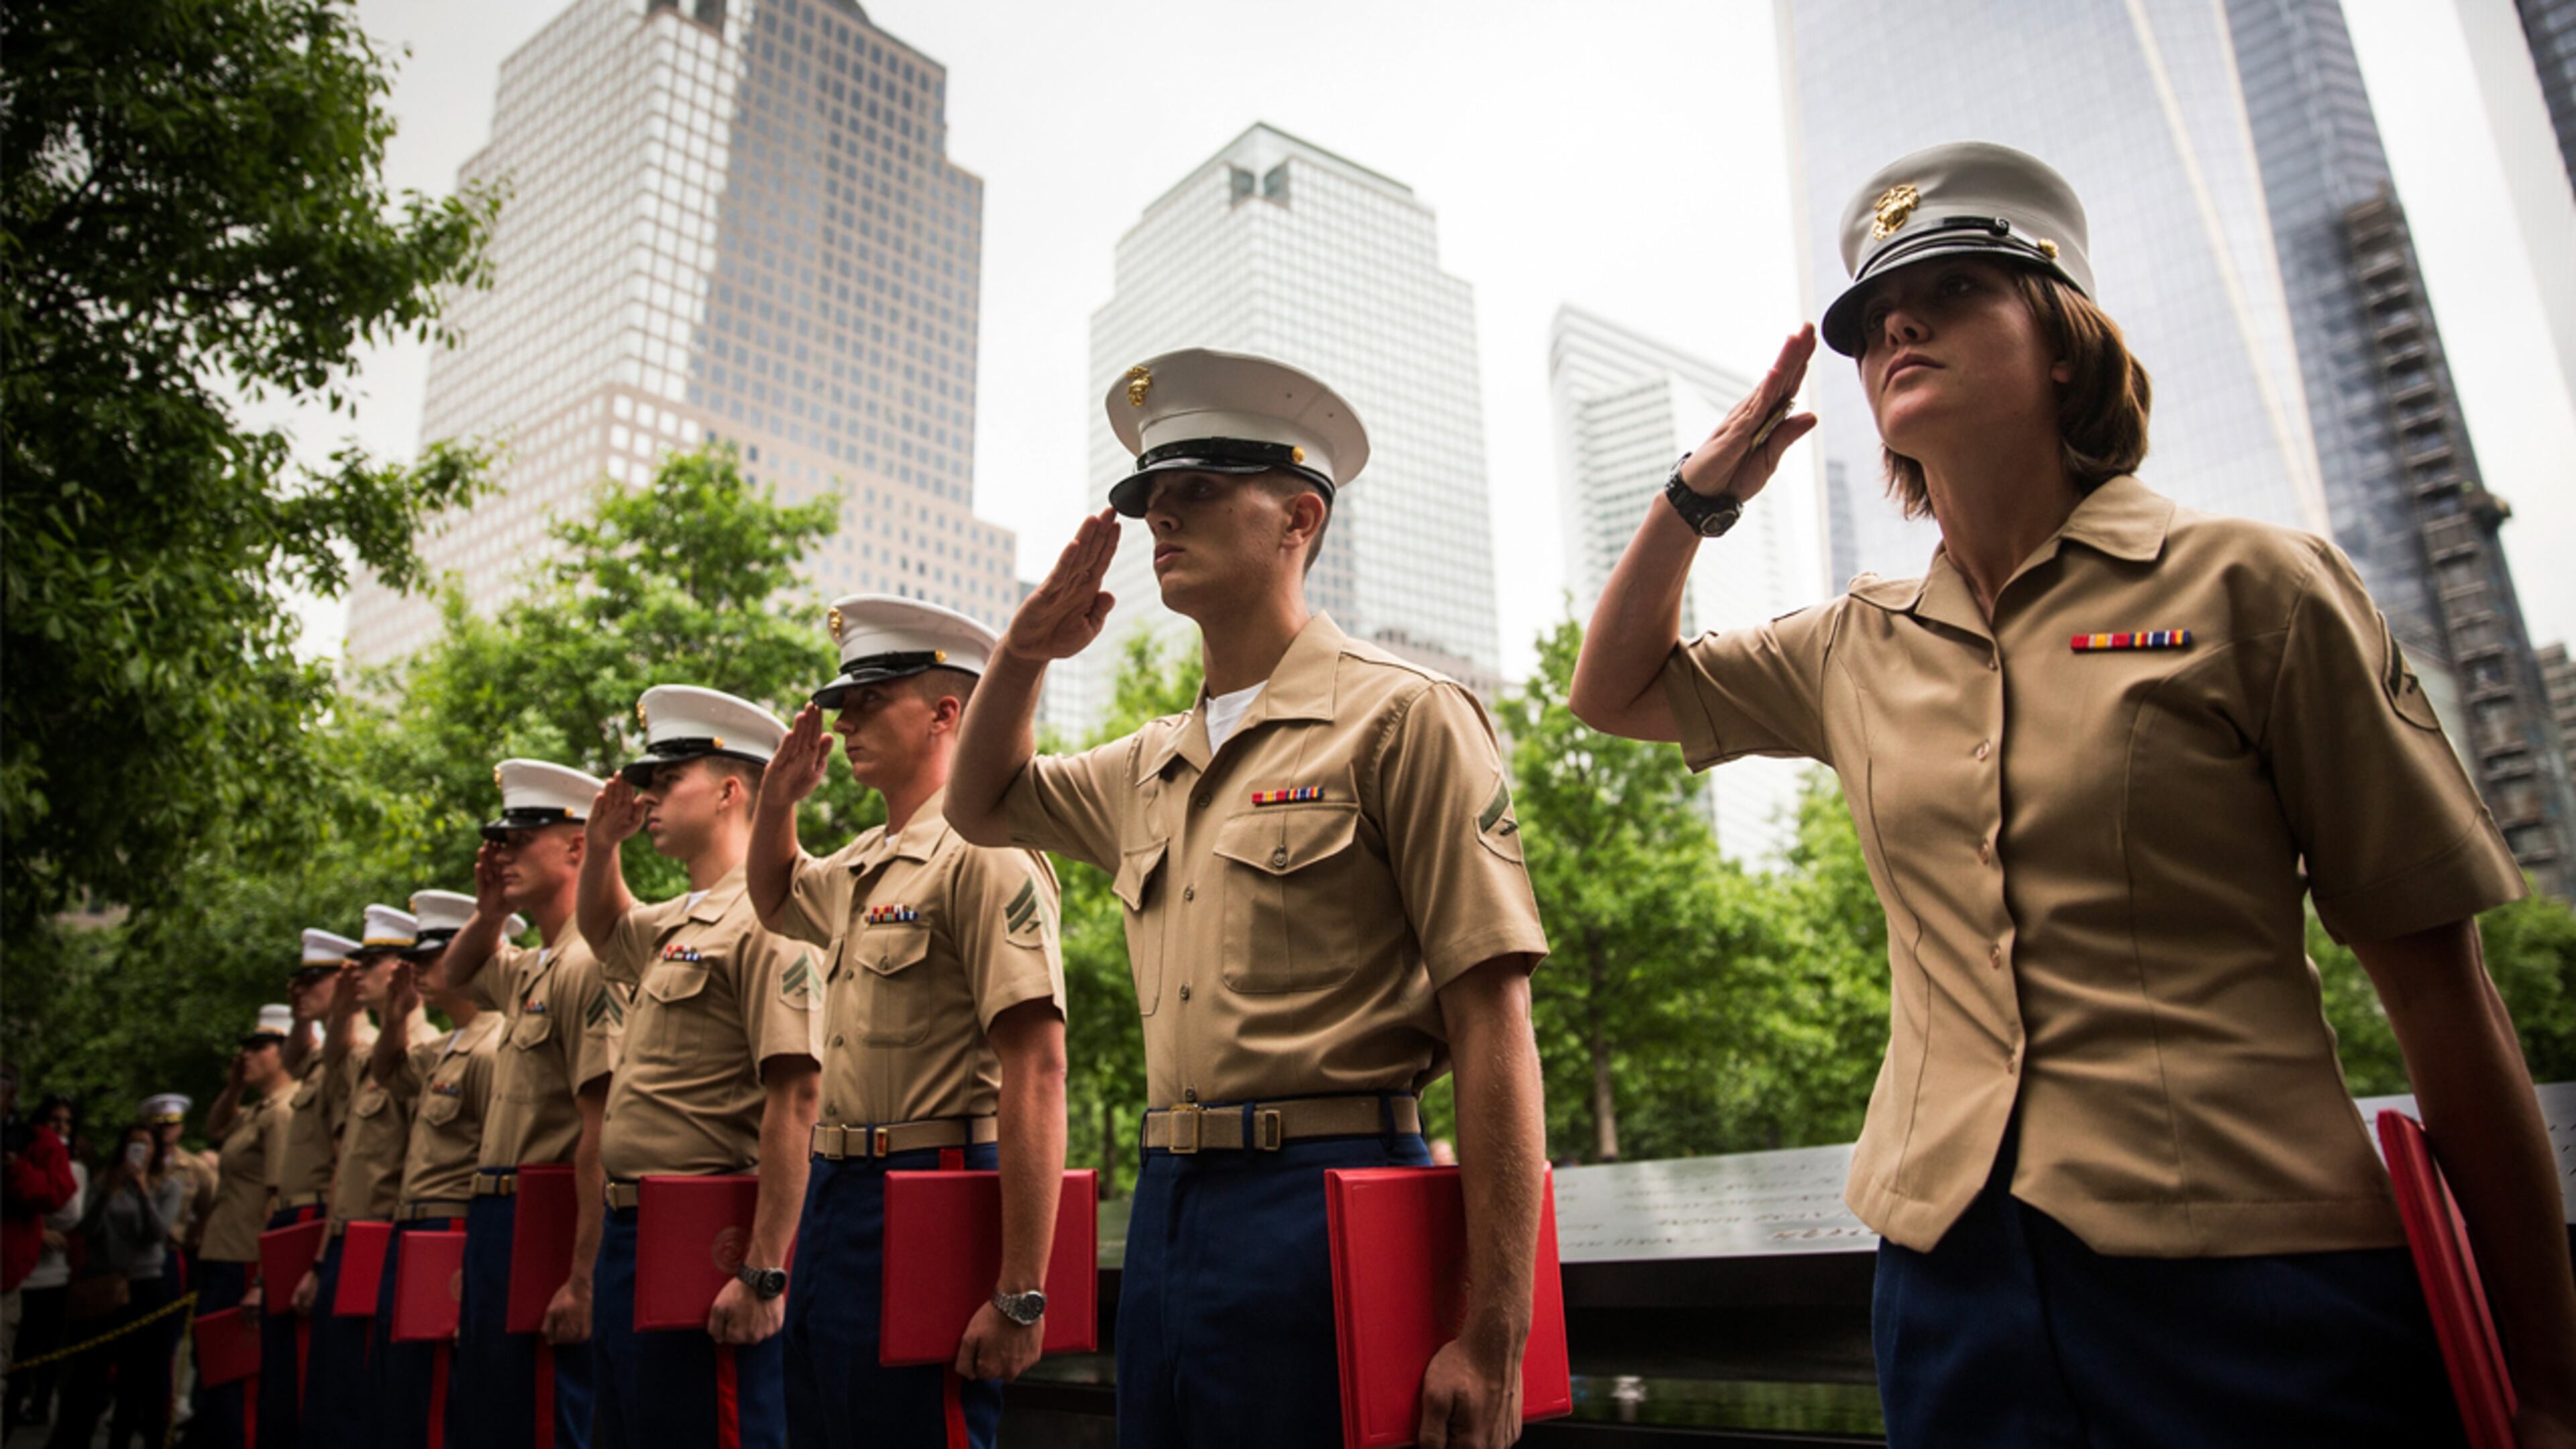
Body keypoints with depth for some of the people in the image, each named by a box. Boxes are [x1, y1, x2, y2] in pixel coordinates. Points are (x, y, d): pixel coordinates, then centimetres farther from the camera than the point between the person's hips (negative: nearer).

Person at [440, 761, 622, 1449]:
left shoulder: (588, 964, -16)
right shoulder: (529, 968, 13)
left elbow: (602, 1130, -23)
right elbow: (458, 967, 37)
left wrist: (584, 1278, -25)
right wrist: (489, 910, 14)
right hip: (498, 1225, 10)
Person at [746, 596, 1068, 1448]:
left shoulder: (983, 853, -16)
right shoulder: (863, 865, 12)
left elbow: (1035, 1073, -22)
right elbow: (775, 900, 35)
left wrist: (1020, 1295, -24)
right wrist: (781, 794, 14)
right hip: (835, 1193, 9)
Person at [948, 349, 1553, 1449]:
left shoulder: (1400, 717, -8)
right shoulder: (1152, 765, 13)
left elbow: (1492, 1022, -13)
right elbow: (982, 806, 30)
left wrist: (1491, 1339, -17)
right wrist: (1024, 654, 10)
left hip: (1322, 1208, -7)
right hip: (1167, 1205, 7)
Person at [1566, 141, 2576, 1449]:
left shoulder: (2249, 588, -4)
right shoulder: (1854, 653, 8)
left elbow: (2439, 988, -3)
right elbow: (1613, 691, 21)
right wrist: (1700, 493, 5)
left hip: (2257, 1287, -3)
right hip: (1951, 1278, 4)